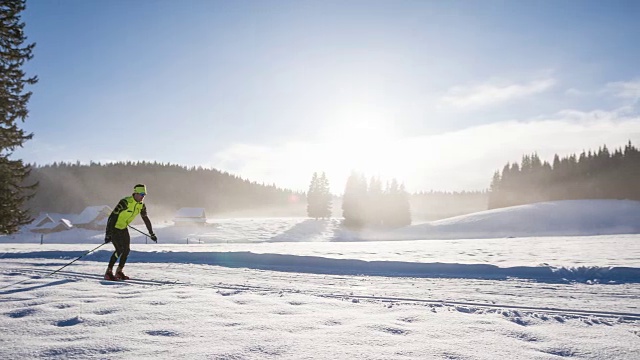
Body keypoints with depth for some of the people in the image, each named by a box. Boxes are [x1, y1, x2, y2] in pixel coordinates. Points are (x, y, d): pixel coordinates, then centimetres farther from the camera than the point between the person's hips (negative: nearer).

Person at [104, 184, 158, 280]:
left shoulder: (141, 205, -5)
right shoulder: (125, 202, -28)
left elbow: (146, 219, 9)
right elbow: (112, 217, -28)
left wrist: (152, 234, 13)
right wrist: (108, 234, -32)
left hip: (123, 228, 7)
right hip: (114, 228, -7)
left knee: (126, 250, 0)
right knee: (119, 250, -16)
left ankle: (119, 272, 13)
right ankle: (108, 272, -5)